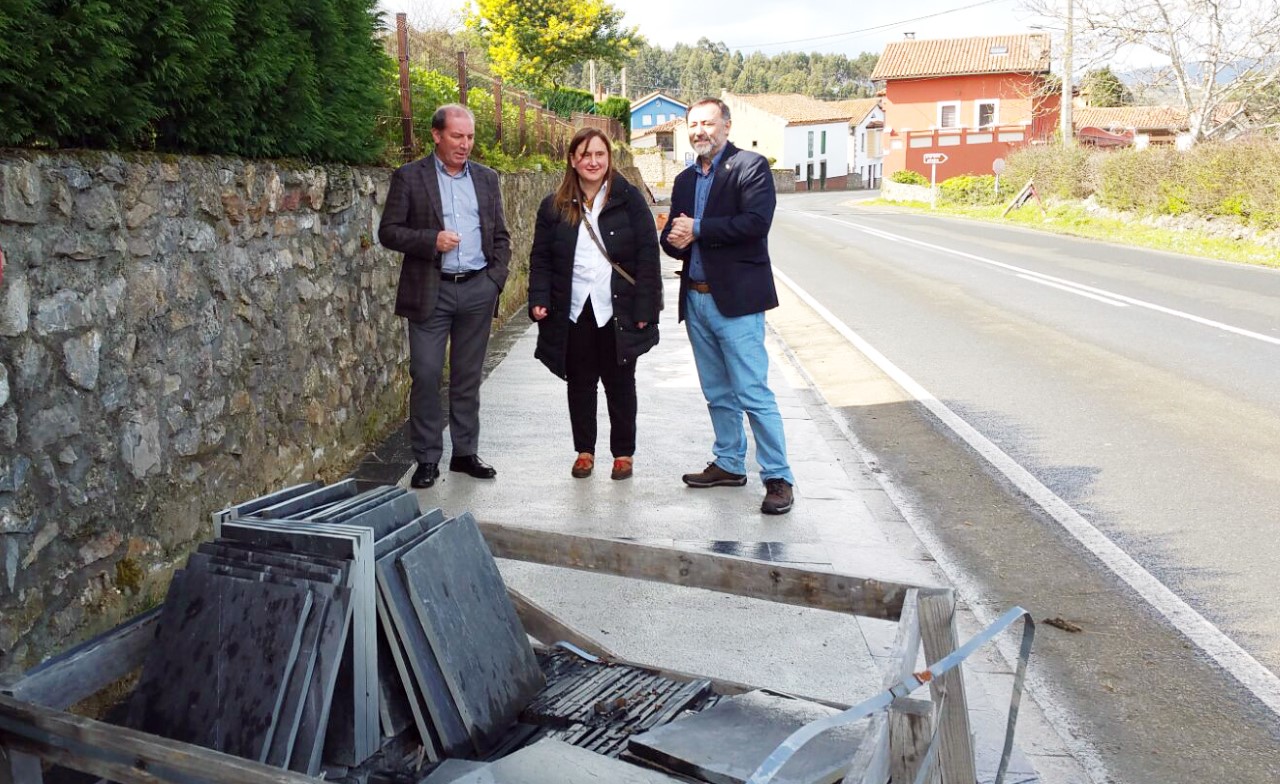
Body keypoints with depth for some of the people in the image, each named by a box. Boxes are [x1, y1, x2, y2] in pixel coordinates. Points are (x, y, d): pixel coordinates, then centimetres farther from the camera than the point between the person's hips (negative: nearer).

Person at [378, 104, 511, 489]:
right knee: (426, 375, -3)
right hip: (430, 291, -3)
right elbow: (388, 231, -3)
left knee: (468, 377, 10)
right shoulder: (409, 177, 0)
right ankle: (427, 459, 7)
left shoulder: (486, 178, 11)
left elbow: (501, 236, 15)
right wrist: (432, 240, -17)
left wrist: (495, 279, 2)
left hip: (478, 290, 3)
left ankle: (465, 453, 19)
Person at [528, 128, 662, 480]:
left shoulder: (629, 199, -3)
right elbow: (540, 258, 7)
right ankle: (584, 451, 25)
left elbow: (647, 253, -5)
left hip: (617, 312, -2)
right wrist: (539, 299, -7)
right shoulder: (554, 206, 5)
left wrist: (644, 307, -11)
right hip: (573, 312, 2)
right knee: (580, 384, 11)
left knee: (620, 384, 10)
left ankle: (624, 452, 22)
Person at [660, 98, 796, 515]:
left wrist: (698, 229, -14)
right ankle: (729, 464, 27)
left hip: (736, 298, -7)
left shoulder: (751, 166, -5)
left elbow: (755, 221, -19)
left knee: (753, 393, -9)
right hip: (697, 299, 7)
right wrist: (676, 239, -8)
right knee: (718, 394, 15)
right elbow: (673, 236, 16)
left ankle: (778, 477, -1)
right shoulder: (685, 179, 17)